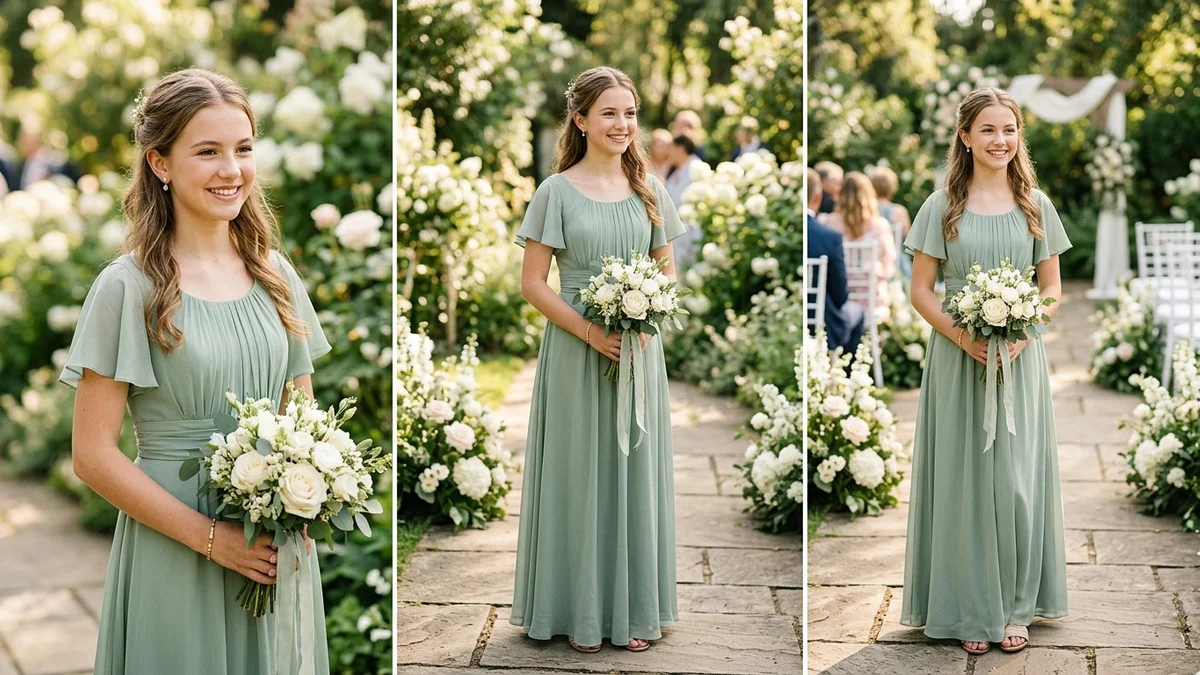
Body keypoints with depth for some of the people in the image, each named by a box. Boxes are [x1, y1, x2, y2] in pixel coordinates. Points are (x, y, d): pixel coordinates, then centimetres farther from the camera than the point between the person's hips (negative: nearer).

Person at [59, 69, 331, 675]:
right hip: (173, 551, -4)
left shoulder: (275, 276, 5)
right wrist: (212, 537, -15)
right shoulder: (129, 287, -10)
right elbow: (93, 454, -11)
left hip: (276, 554, 4)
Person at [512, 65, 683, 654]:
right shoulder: (557, 192, -4)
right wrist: (591, 332, -17)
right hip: (577, 352, -3)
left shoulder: (648, 190, 7)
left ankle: (634, 607, 22)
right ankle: (580, 610, 17)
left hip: (640, 353, 3)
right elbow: (533, 283, -6)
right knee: (580, 475, 4)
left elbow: (666, 272, 13)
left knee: (635, 472, 9)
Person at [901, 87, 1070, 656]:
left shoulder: (1035, 205, 6)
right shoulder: (941, 207, 0)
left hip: (1020, 359, 1)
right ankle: (970, 611, 14)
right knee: (963, 479, 3)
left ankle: (1015, 606, 16)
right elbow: (921, 292, -1)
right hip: (956, 358, -1)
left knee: (1017, 480, 2)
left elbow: (1052, 290, 8)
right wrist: (967, 339, -15)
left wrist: (1021, 335, -11)